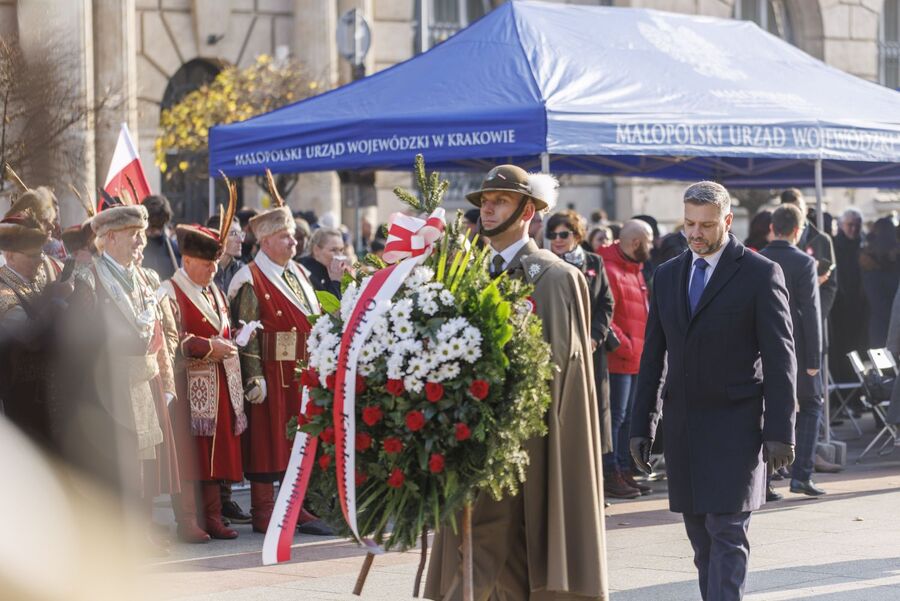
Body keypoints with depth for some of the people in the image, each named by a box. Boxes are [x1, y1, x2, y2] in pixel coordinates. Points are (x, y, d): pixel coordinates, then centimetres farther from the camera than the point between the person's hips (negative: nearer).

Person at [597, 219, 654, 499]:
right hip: (618, 360, -10)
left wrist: (640, 348, 13)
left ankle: (624, 472, 21)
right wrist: (625, 346, -17)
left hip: (636, 359, 10)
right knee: (615, 417, -6)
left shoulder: (635, 270, 17)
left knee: (627, 418, 14)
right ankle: (610, 475, -2)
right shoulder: (610, 271, -15)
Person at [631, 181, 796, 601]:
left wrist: (779, 431, -11)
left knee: (727, 532, -11)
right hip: (682, 426, 5)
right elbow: (652, 357, 14)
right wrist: (641, 425, 10)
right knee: (701, 539, 8)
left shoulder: (760, 274, -4)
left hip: (735, 426, -5)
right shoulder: (667, 275, 12)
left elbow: (780, 359, -6)